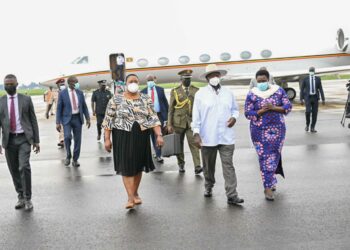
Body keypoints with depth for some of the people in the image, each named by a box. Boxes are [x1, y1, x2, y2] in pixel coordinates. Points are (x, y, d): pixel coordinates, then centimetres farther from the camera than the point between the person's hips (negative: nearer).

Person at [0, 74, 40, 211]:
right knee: (14, 170, 7)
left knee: (24, 167, -15)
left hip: (24, 138, -2)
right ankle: (20, 197, 22)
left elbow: (33, 120, 5)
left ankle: (28, 198, -3)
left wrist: (36, 140, 2)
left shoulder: (26, 99, 2)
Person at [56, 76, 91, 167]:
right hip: (67, 118, -3)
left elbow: (84, 106, 12)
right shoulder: (62, 93, -4)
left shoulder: (80, 93, 6)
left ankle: (75, 159, 16)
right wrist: (58, 122, -7)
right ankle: (68, 156, 3)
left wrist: (88, 118, 7)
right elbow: (59, 108, -2)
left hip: (78, 118, 3)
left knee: (77, 139, 4)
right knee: (67, 136, -21)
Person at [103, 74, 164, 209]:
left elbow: (153, 118, -2)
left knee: (138, 165, 11)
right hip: (123, 137, -2)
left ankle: (135, 193, 27)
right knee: (126, 166, -4)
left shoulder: (146, 99, 2)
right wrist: (107, 139, -6)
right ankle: (131, 197, -2)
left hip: (141, 137, 3)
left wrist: (159, 135, -12)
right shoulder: (116, 100, -3)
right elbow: (108, 120, -2)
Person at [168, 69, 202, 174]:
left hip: (192, 122, -1)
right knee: (179, 144, 7)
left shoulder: (196, 91, 7)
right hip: (178, 122, 1)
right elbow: (171, 108, 4)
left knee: (194, 144, -11)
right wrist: (169, 124, -1)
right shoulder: (175, 91, 5)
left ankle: (197, 166, -14)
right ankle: (181, 165, 21)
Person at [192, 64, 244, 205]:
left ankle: (232, 196, -5)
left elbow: (235, 109, 19)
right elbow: (196, 115, -2)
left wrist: (234, 117, -4)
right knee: (208, 166, 13)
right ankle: (208, 187, 36)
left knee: (228, 166, -5)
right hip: (208, 137, -1)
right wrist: (196, 133, -9)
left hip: (226, 137, 1)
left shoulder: (228, 93, 8)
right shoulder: (200, 94, -1)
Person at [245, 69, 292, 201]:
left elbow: (288, 107, -1)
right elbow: (247, 113, -5)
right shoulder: (252, 94, -3)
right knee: (265, 157, -3)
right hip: (259, 130, -2)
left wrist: (274, 108, -16)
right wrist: (261, 111, -19)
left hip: (277, 128, 2)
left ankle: (271, 181, 31)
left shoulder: (278, 90, 1)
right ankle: (268, 187, 2)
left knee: (274, 155, 8)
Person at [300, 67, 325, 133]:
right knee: (308, 111, -19)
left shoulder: (318, 79, 5)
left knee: (315, 113, 0)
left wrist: (323, 99, 1)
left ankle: (312, 128, 10)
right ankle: (307, 124, 7)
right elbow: (302, 89, 1)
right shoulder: (305, 79, 0)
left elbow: (321, 89, 5)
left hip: (315, 97, 2)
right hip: (307, 97, -2)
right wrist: (301, 99, -5)